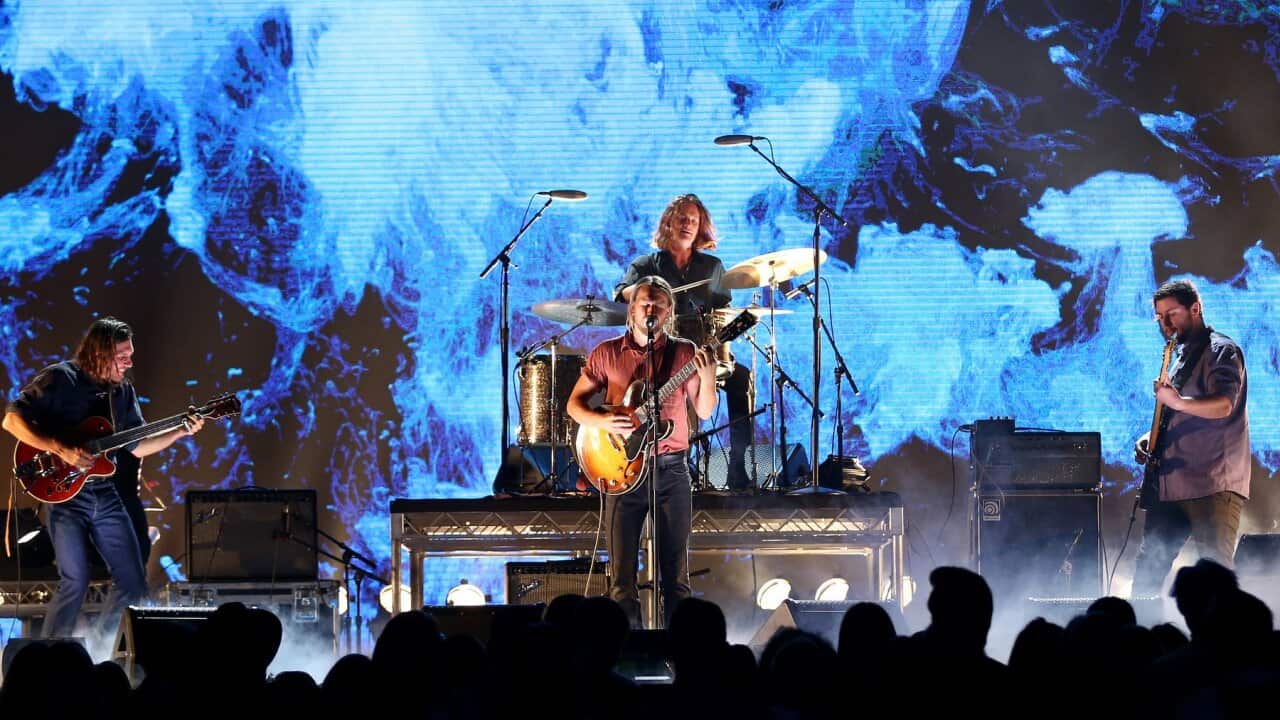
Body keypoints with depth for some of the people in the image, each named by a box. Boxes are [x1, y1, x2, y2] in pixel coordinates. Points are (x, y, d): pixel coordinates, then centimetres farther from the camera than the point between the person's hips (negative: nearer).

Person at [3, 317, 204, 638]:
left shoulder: (123, 391, 10)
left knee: (133, 582, 4)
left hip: (105, 496, 7)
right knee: (75, 581, -15)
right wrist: (61, 451, -23)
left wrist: (180, 432, -1)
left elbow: (137, 446, 14)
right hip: (65, 494, -7)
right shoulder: (60, 379, -10)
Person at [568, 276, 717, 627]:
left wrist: (707, 377, -16)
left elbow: (704, 411, 3)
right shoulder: (607, 353, 5)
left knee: (675, 572, 2)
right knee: (623, 575, -2)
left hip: (671, 469, 0)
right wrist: (603, 421, -11)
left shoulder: (684, 353, 6)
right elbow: (574, 403, 8)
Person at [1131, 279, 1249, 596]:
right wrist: (1150, 438, 12)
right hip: (1171, 484, 9)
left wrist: (1177, 401, -38)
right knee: (1148, 572, 8)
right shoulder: (1180, 358, 22)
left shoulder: (1221, 351, -6)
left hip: (1212, 486, -9)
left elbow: (1224, 405, -23)